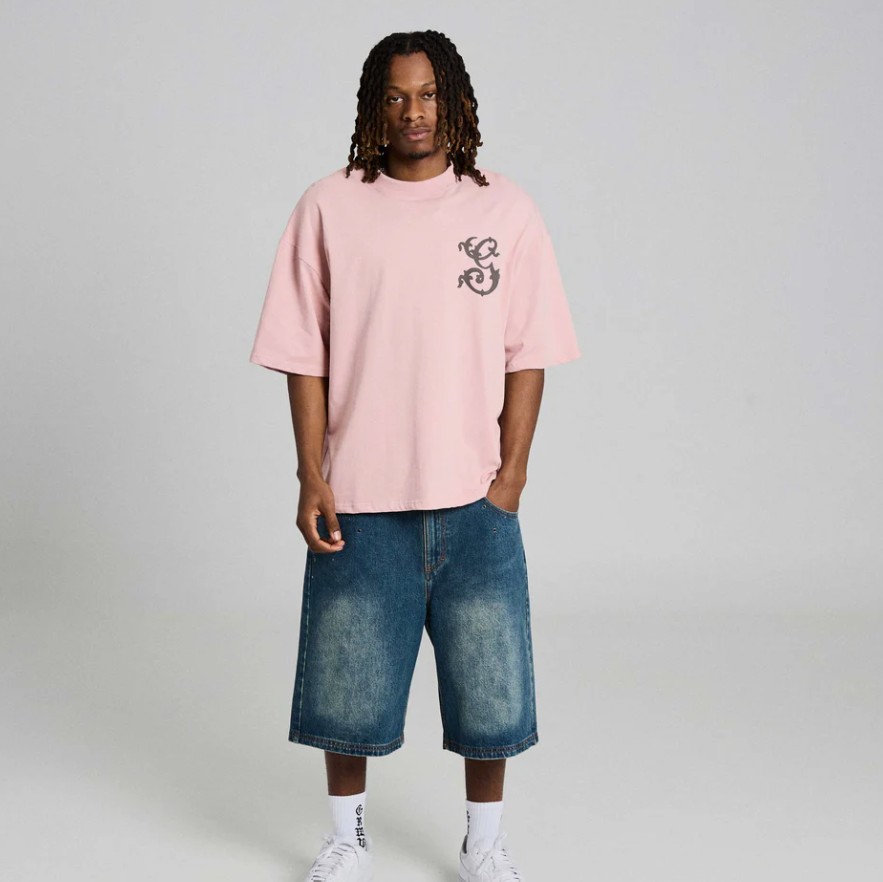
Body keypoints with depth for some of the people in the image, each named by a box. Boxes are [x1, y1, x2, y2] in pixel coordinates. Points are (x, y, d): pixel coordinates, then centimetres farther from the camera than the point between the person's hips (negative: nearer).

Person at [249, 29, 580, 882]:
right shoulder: (329, 207, 0)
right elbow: (305, 357, 0)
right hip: (358, 499, 0)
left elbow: (526, 358, 2)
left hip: (474, 497, 1)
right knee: (346, 681, 10)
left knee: (489, 683, 9)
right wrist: (311, 478, -5)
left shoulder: (505, 209, 2)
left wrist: (510, 477, -4)